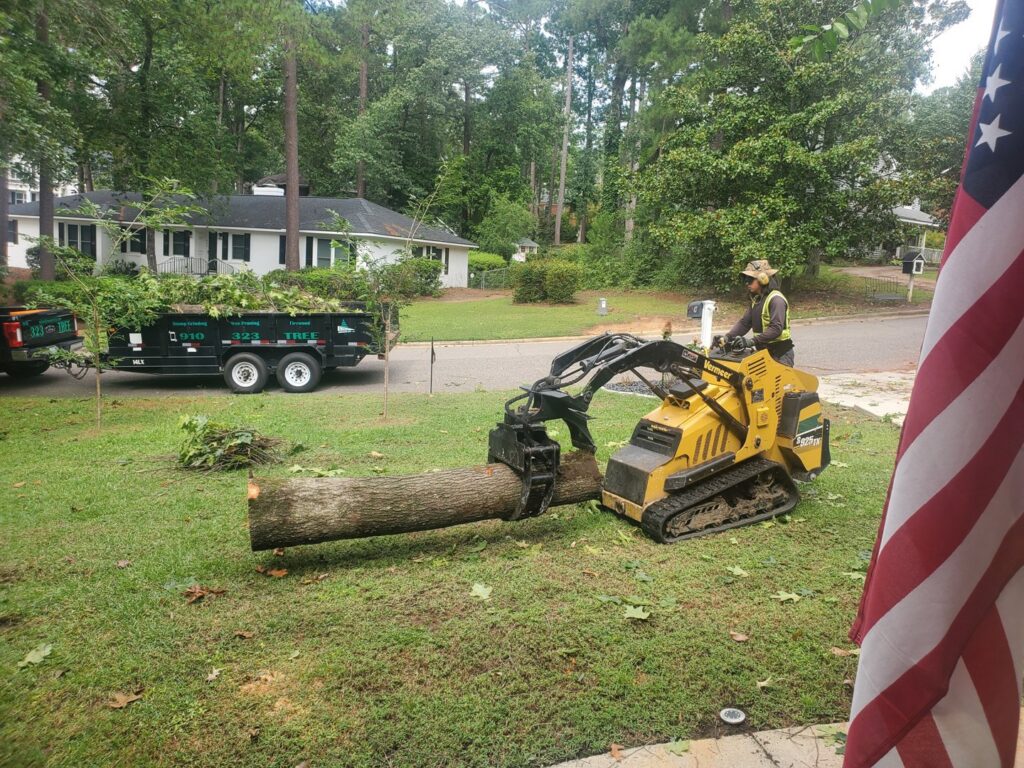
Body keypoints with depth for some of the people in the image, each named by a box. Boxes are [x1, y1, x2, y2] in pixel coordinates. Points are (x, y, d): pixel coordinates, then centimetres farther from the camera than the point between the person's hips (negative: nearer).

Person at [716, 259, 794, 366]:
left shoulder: (776, 299, -16)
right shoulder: (756, 299, 12)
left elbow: (776, 328, -27)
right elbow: (744, 322, 7)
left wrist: (753, 341, -34)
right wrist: (727, 337, -9)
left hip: (781, 354, -8)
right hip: (764, 351, 8)